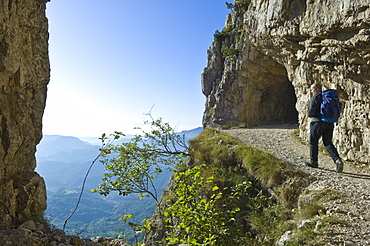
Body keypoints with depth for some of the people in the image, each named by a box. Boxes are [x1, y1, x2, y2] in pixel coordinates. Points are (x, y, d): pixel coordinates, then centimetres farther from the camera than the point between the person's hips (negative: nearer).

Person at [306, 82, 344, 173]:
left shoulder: (315, 97, -11)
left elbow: (311, 111, -16)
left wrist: (309, 114, 7)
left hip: (318, 122, -7)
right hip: (330, 123, 7)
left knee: (313, 142, 8)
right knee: (328, 143, 10)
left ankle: (314, 162, 16)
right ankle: (337, 160, -8)